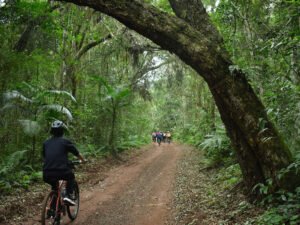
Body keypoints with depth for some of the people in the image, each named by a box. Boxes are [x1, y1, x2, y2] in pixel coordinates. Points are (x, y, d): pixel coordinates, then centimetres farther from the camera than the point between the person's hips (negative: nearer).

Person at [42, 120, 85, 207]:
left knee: (54, 188, 30)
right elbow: (77, 154, 16)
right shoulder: (65, 141, 5)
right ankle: (68, 195, 11)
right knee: (71, 176, 28)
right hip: (61, 172, -4)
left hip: (47, 174, 4)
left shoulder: (46, 143, 16)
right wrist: (83, 160, 36)